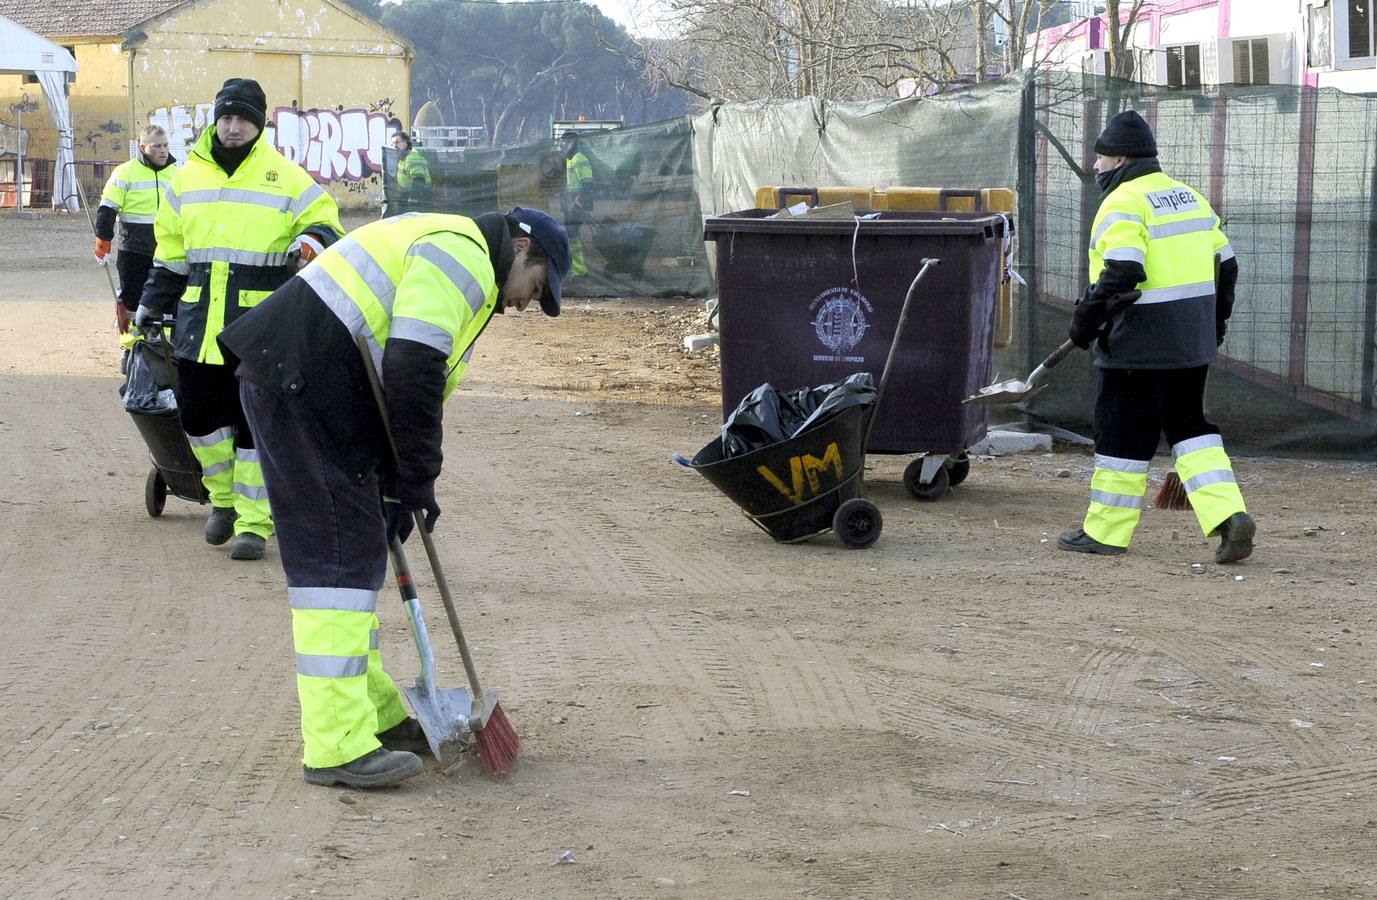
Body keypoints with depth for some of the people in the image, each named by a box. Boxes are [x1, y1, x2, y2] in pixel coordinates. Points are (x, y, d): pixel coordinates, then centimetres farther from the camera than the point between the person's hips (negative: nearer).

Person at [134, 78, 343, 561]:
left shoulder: (286, 178, -1)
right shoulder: (188, 177, 13)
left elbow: (325, 222, 2)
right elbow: (171, 249, 21)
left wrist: (313, 238, -22)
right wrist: (151, 305, 20)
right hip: (199, 322, 4)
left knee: (256, 423, -3)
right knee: (199, 414, 4)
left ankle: (253, 522, 4)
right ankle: (224, 500, 27)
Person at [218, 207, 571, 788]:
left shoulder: (449, 260, 26)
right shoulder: (462, 256, -8)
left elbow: (400, 379, 24)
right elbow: (414, 371, -19)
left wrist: (395, 488, 14)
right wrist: (419, 478, -12)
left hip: (293, 385, 11)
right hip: (299, 384, -11)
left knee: (357, 552, 16)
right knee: (337, 558, -11)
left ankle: (373, 715, 26)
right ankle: (338, 746, -11)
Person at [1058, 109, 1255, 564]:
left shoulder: (1123, 204, -12)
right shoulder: (1189, 196, 14)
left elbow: (1120, 275, -23)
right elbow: (1225, 264, 16)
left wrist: (1085, 321, -12)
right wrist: (1215, 322, 25)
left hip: (1138, 344, -8)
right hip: (1192, 341, 8)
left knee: (1123, 432, 2)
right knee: (1188, 426, 14)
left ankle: (1105, 531, 10)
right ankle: (1229, 515, 0)